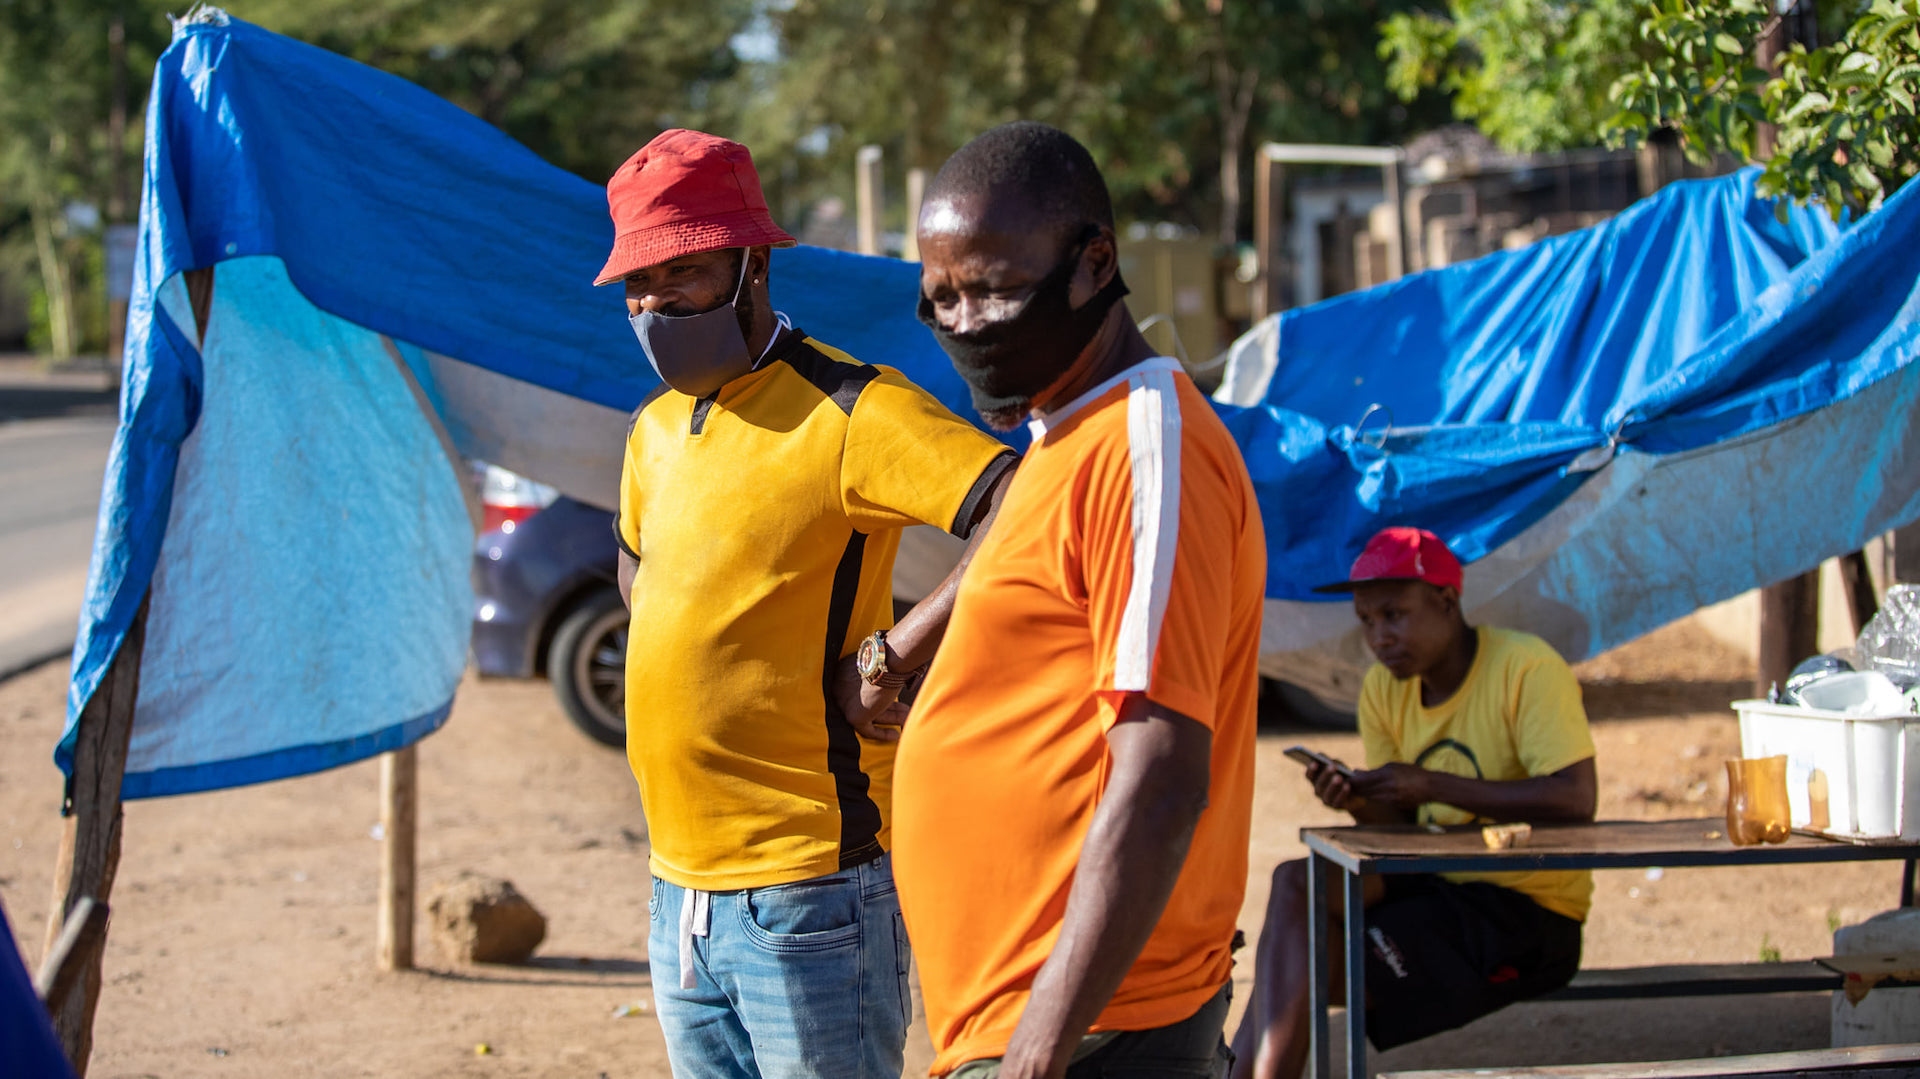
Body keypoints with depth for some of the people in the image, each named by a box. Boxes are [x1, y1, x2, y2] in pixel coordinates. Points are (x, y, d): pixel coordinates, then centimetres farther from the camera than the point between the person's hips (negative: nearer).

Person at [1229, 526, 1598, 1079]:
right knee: (1296, 882, -18)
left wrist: (1432, 785, -26)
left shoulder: (1526, 668, -14)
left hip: (1530, 913, -7)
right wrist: (1360, 804, -15)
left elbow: (1575, 800, -24)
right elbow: (1403, 828, 10)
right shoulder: (1384, 688, 7)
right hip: (1440, 884, 7)